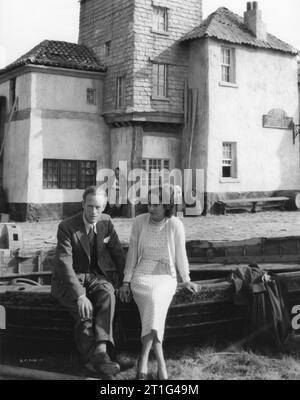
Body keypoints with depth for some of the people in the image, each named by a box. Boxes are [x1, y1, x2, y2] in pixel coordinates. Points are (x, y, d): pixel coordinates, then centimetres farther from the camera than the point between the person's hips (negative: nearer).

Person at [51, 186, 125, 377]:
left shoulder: (106, 222, -1)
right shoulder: (67, 227, -16)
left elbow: (118, 253, 9)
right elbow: (65, 264, -24)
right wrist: (79, 295, -35)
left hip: (95, 275, 3)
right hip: (69, 280, -3)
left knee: (107, 293, -32)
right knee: (85, 309, -33)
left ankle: (101, 349, -41)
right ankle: (91, 358, -22)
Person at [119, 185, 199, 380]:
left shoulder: (175, 225, -5)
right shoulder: (140, 221, 0)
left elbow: (180, 254, 7)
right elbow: (132, 253, 6)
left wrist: (187, 280, 11)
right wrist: (126, 282, 3)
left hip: (166, 276, 0)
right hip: (142, 275, 1)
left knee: (156, 301, -34)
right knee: (154, 304, -32)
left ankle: (143, 359, -29)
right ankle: (160, 361, -28)